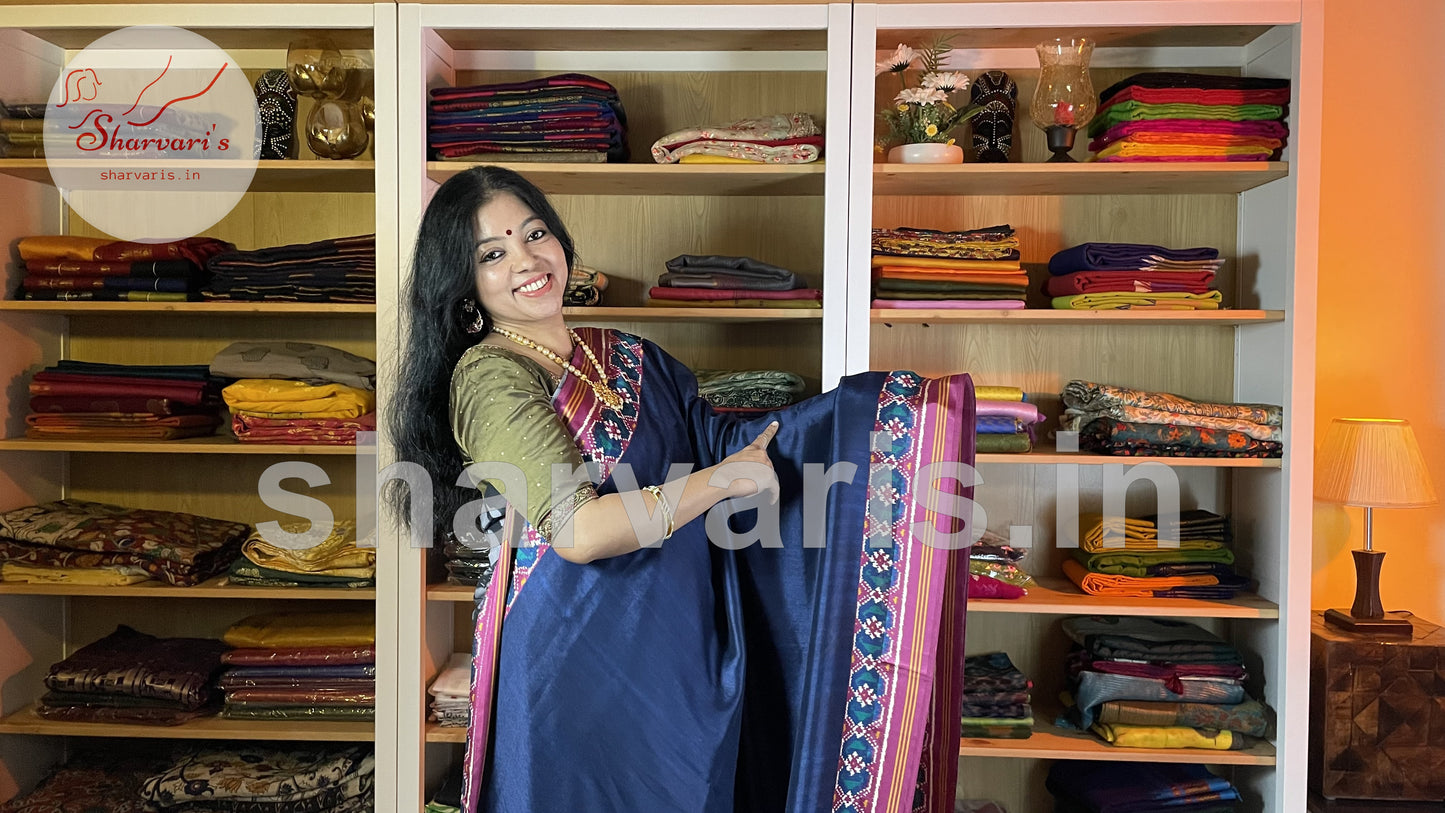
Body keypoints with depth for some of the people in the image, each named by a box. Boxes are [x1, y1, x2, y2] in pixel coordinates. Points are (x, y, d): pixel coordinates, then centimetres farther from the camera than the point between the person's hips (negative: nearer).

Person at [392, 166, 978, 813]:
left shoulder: (626, 357, 7)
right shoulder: (487, 375, -14)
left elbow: (724, 440, 6)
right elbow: (578, 530, -24)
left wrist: (884, 397, 2)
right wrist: (724, 479, -15)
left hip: (675, 650, 6)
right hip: (572, 656, -6)